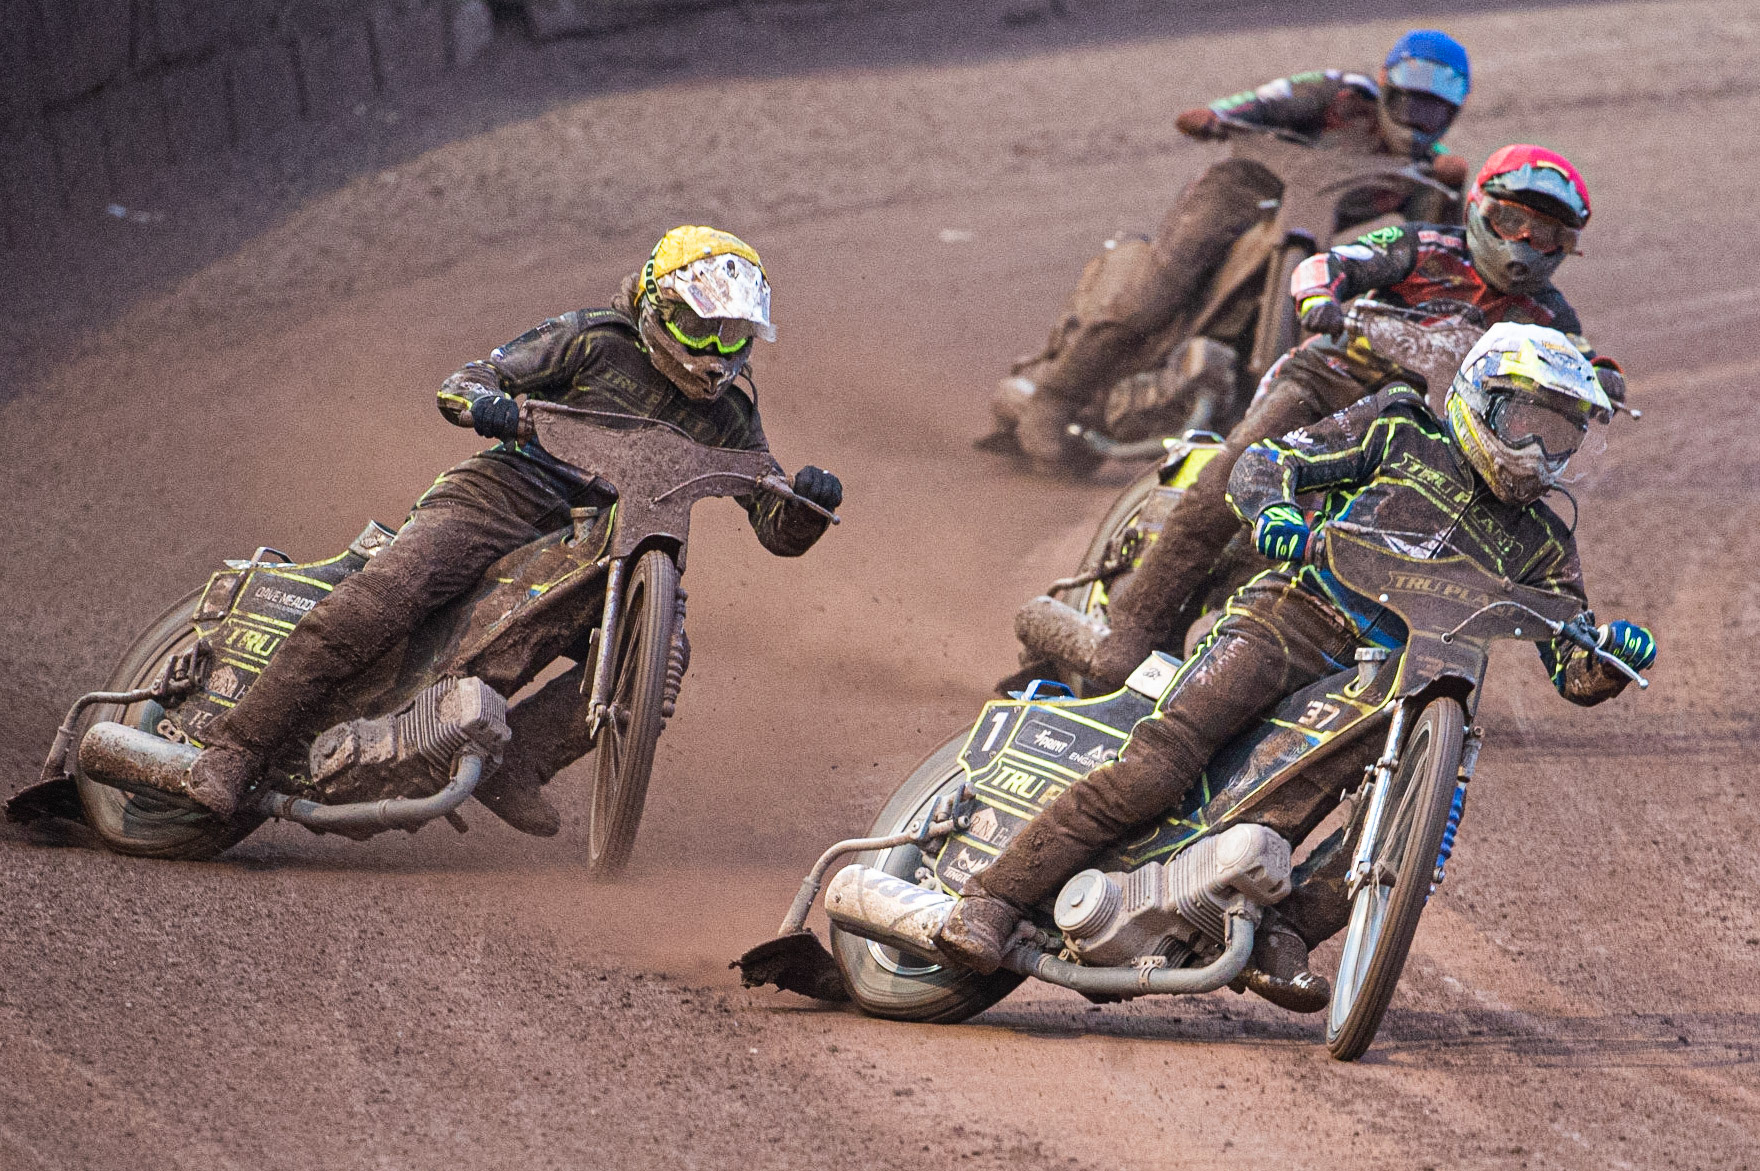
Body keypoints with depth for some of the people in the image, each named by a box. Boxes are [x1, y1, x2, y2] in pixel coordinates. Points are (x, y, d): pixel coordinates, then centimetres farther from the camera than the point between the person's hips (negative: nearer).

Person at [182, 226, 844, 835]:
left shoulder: (728, 418, 11)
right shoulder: (596, 341, 0)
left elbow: (780, 533, 10)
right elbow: (460, 386, -1)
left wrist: (810, 504, -14)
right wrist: (490, 405, -26)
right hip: (504, 492, -5)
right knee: (378, 603, -28)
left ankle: (512, 761, -24)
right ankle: (236, 748, -24)